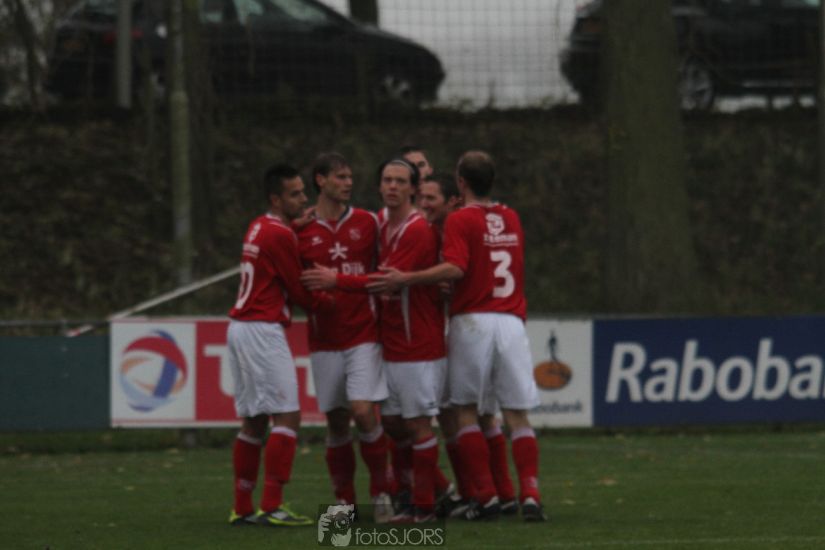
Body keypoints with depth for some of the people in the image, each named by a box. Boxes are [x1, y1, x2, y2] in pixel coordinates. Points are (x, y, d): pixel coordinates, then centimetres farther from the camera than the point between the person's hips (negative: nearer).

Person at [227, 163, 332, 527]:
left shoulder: (258, 228, 15)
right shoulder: (280, 235, -12)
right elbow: (301, 294, -8)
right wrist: (336, 304, 5)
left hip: (240, 329, 10)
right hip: (262, 331, -10)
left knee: (253, 421, 12)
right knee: (287, 416, -9)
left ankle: (242, 508, 14)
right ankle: (272, 507, -14)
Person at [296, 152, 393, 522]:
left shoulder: (367, 223, 4)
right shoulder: (302, 231, 2)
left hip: (363, 335, -1)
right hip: (324, 339, 1)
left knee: (364, 412, -13)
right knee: (336, 422, 4)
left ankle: (381, 493, 0)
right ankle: (343, 500, 14)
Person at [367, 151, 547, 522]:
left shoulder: (460, 220, -6)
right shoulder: (511, 219, 14)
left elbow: (455, 268, -19)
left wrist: (405, 279, -17)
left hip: (473, 322, -4)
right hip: (511, 321, 4)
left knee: (466, 411, 7)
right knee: (517, 416, 4)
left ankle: (486, 496, 1)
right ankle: (530, 496, -8)